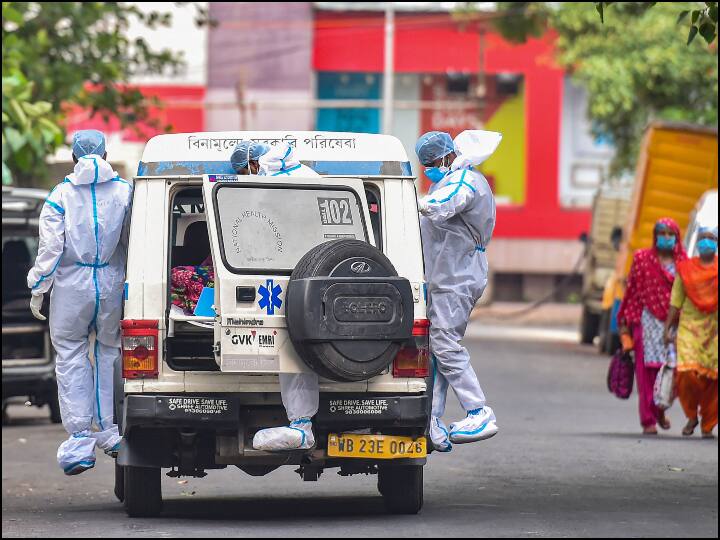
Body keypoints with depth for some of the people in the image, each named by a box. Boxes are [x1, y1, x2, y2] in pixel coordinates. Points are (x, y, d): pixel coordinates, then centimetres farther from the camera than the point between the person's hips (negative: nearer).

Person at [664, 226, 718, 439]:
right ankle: (691, 416, 9)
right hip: (690, 326, 0)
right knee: (687, 372, -15)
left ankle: (707, 425, 10)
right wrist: (667, 327, 5)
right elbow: (675, 301, 10)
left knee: (713, 377, -4)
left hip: (714, 328, 0)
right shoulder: (685, 268, 8)